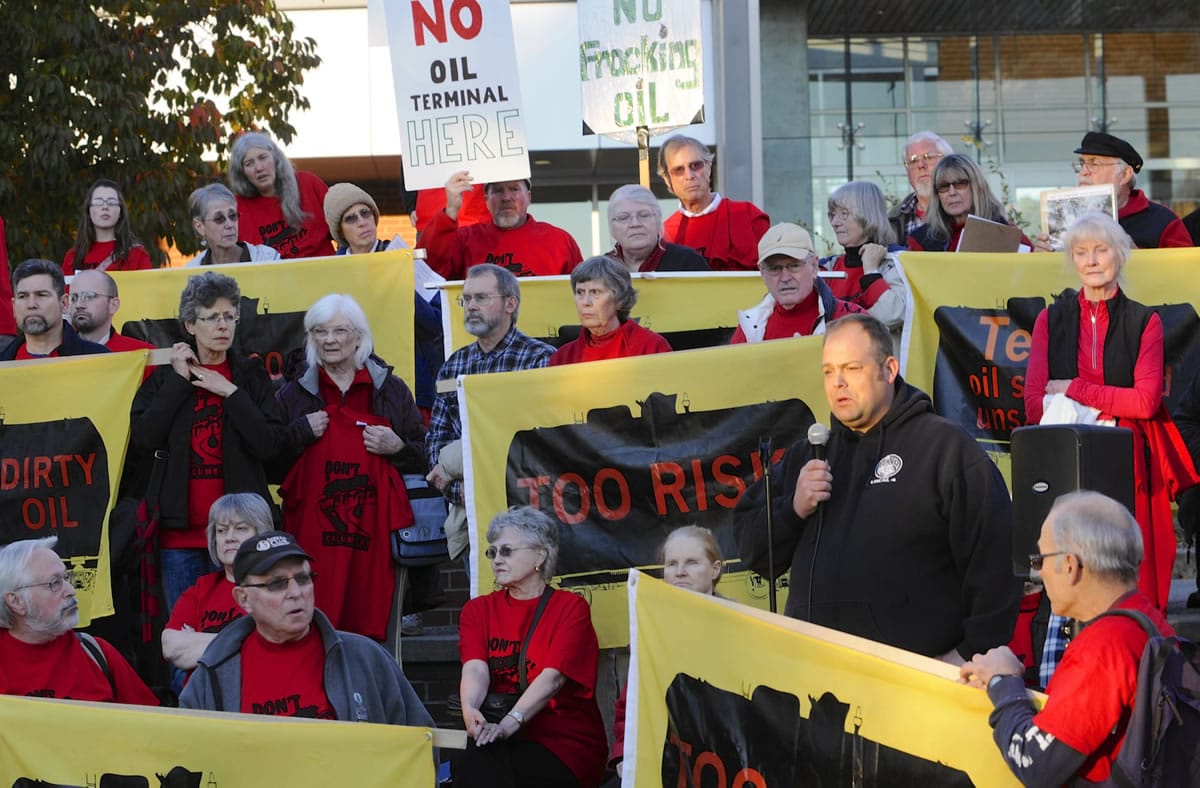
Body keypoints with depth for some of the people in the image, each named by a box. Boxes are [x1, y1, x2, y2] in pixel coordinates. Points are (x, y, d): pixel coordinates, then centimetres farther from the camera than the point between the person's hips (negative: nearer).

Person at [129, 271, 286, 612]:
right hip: (180, 529, 1)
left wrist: (229, 392, -10)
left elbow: (270, 444, -7)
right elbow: (143, 437, -7)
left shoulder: (251, 375, 6)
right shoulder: (165, 375, 8)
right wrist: (179, 381, -6)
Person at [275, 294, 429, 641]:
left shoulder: (392, 391, 12)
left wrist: (397, 448, -6)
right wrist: (300, 433, -4)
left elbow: (425, 460, 13)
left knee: (372, 629, -7)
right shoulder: (293, 396, 13)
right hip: (314, 535, 0)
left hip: (374, 534, 0)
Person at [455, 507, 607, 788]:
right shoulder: (478, 609, 14)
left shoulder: (571, 607, 2)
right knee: (475, 762, -32)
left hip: (565, 744, -3)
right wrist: (469, 709, -28)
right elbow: (475, 668, -4)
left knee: (489, 764, -32)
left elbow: (553, 677, -13)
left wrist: (509, 722, -29)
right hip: (502, 742, 3)